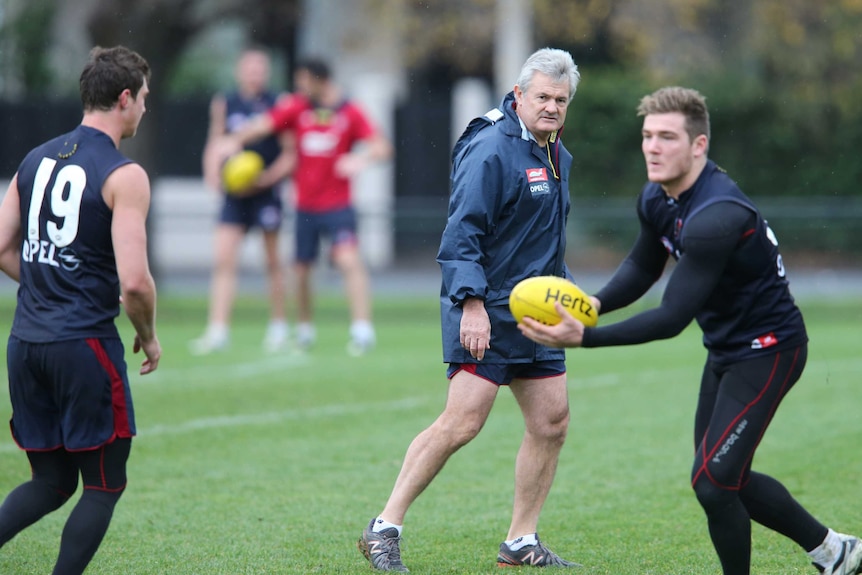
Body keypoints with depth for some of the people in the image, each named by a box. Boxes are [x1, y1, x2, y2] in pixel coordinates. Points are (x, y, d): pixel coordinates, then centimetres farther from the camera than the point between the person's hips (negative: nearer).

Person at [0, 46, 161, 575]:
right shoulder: (124, 176, -12)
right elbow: (134, 281, -18)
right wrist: (149, 335, 0)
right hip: (86, 345, -7)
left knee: (51, 482, 16)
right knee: (104, 486, 8)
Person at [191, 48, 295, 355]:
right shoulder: (224, 105, 6)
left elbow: (290, 156, -2)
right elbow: (215, 144, 15)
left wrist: (265, 178, -13)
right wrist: (213, 173, -2)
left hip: (265, 192, -2)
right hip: (234, 195, 2)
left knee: (272, 261, 9)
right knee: (223, 260, -7)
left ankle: (278, 326, 23)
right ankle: (217, 331, -10)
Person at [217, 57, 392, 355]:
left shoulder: (350, 113, -4)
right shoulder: (296, 107, 3)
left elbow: (382, 146, -10)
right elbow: (264, 124, -8)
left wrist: (362, 157, -30)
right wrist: (237, 140, -25)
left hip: (337, 205, -3)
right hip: (305, 205, 3)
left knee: (349, 260, -18)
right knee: (301, 269, 10)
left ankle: (362, 329, -20)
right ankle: (304, 329, 30)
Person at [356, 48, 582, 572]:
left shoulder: (559, 157, 15)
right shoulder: (491, 150, -14)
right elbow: (462, 233, -19)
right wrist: (472, 302, -25)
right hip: (484, 312, -9)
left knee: (552, 422, 5)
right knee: (463, 423, -14)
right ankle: (384, 530, -6)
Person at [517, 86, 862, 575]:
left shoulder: (716, 218, -32)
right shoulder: (656, 200, -3)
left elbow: (673, 318, -33)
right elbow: (642, 268, 14)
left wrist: (585, 338, -37)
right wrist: (595, 304, -7)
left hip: (767, 350, -10)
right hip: (726, 348, 10)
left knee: (712, 481, -14)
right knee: (727, 480, 16)